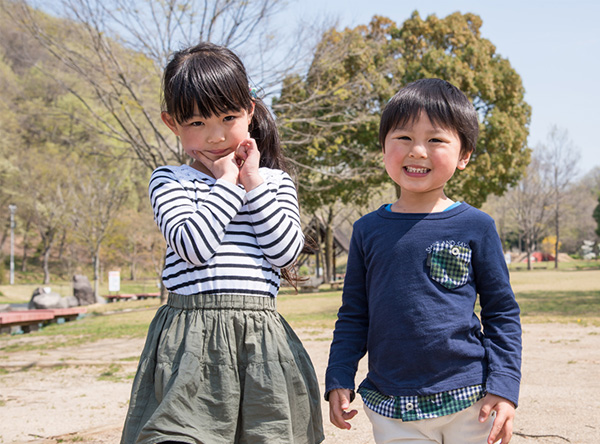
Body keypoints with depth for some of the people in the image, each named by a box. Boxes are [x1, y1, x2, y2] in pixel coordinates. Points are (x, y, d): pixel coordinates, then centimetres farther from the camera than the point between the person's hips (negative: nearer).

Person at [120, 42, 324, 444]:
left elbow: (287, 252, -2)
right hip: (191, 339, -2)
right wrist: (228, 182, -4)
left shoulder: (276, 182, 13)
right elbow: (193, 246, -11)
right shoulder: (169, 181, 6)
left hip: (261, 339, 3)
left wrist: (254, 183, -1)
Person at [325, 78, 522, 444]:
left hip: (468, 401, -1)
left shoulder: (476, 227, -2)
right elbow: (353, 315, 10)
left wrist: (504, 386, -5)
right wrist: (339, 380, 3)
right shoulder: (368, 230, 4)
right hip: (391, 408, 1)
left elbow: (503, 313, 2)